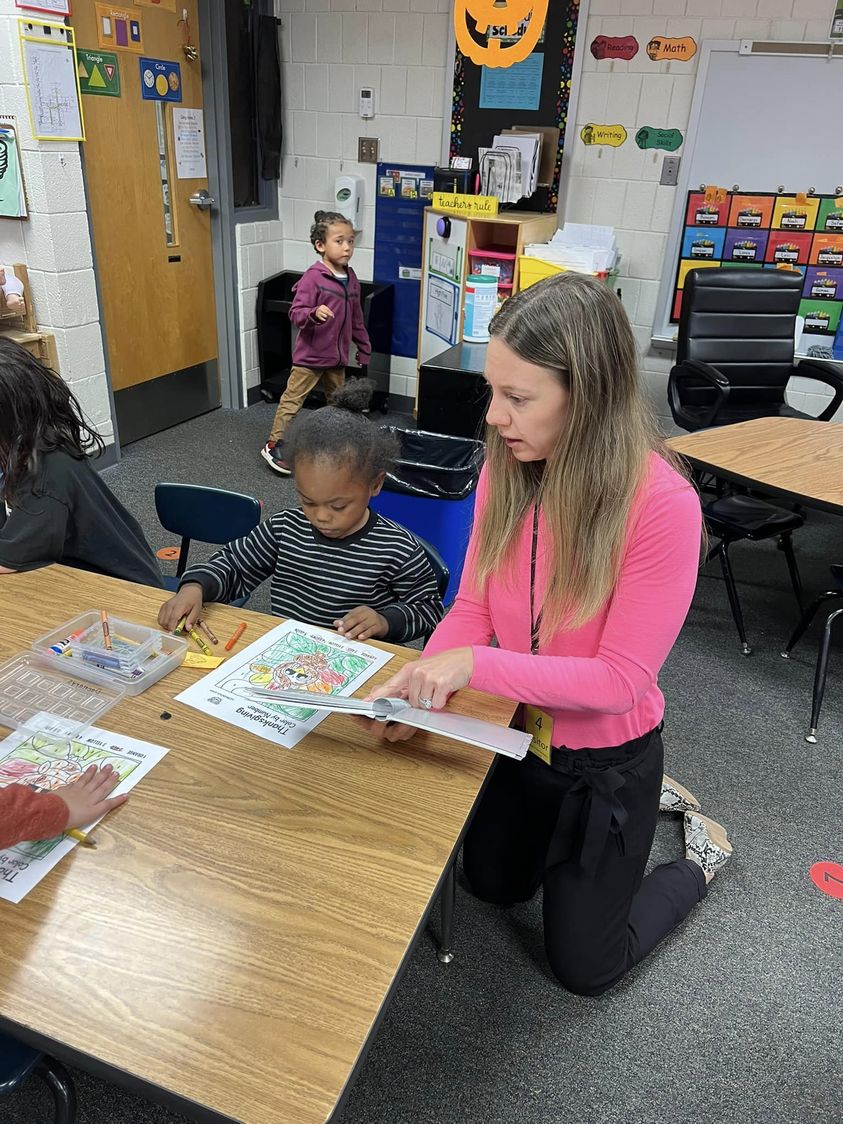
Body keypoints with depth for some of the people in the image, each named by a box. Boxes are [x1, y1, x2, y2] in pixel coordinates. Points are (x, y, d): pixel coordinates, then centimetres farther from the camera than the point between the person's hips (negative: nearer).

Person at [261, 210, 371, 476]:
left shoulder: (351, 279, 7)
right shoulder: (313, 278, -16)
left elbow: (356, 319, 16)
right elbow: (296, 313, -20)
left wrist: (364, 349, 19)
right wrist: (314, 314, -40)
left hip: (337, 356, 7)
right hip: (310, 355, -7)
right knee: (292, 400, 0)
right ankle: (274, 445, 9)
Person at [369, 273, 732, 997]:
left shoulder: (662, 504, -31)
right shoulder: (506, 470, -14)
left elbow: (621, 679, -27)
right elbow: (473, 608, -8)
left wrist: (477, 665, -34)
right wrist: (421, 683, -25)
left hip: (607, 758, -5)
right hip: (519, 735, 6)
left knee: (582, 966, 16)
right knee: (494, 885, 30)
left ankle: (702, 855, 38)